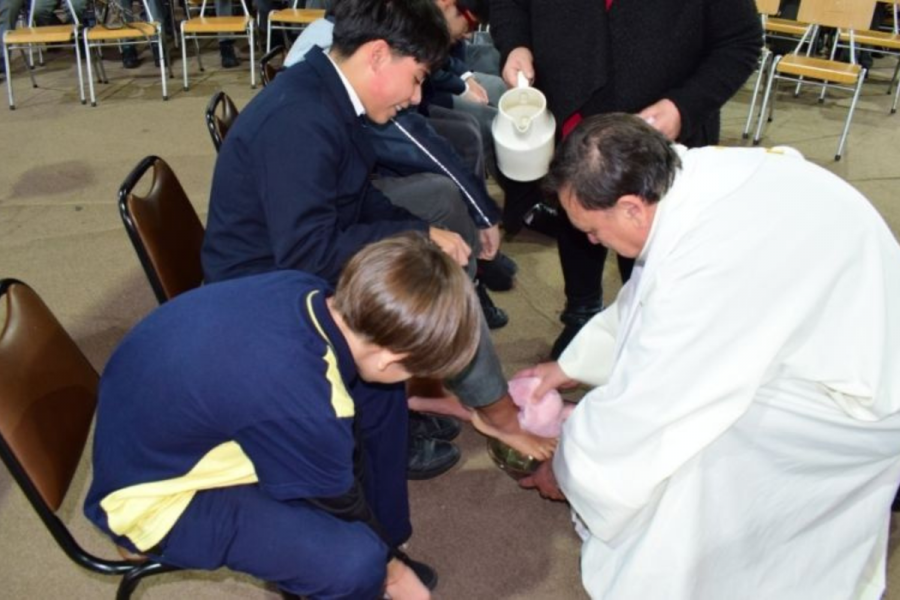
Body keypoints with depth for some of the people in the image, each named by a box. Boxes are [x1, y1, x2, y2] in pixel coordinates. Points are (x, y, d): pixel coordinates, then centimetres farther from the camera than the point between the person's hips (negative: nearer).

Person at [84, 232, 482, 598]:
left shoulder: (305, 293, -16)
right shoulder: (302, 407, -37)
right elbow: (341, 508, -15)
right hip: (157, 498, -8)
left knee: (380, 401, 3)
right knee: (356, 557, -26)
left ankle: (381, 547, 19)